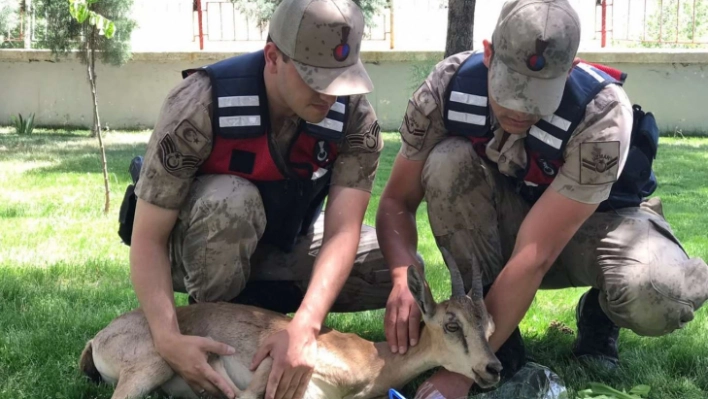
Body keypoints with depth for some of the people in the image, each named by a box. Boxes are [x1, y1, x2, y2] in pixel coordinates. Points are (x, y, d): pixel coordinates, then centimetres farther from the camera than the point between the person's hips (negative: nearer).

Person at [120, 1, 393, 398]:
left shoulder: (355, 115, -22)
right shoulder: (201, 106, -32)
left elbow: (342, 231, -29)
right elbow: (147, 238, -29)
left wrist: (303, 329, -45)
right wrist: (169, 339, -43)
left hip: (284, 243, 4)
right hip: (198, 247, -4)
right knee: (230, 201, -38)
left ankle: (248, 302, -2)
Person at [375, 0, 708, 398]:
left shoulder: (603, 117, -35)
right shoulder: (449, 86, -25)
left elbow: (534, 256, -38)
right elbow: (397, 202, -18)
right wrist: (405, 280, -40)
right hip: (506, 219, 3)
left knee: (659, 296, -37)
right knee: (447, 162, -30)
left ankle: (600, 314, 2)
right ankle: (499, 341, -15)